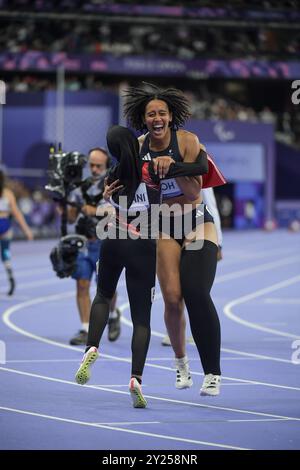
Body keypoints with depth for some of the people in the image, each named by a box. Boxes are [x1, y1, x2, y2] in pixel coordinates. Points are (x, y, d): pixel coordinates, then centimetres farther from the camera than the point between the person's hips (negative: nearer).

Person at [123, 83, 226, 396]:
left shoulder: (187, 141, -11)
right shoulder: (138, 147, -1)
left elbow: (193, 192, -14)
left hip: (197, 222, -3)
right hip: (164, 227, 3)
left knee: (196, 294, -20)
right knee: (172, 298, -11)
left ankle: (213, 373, -13)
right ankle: (180, 361, 15)